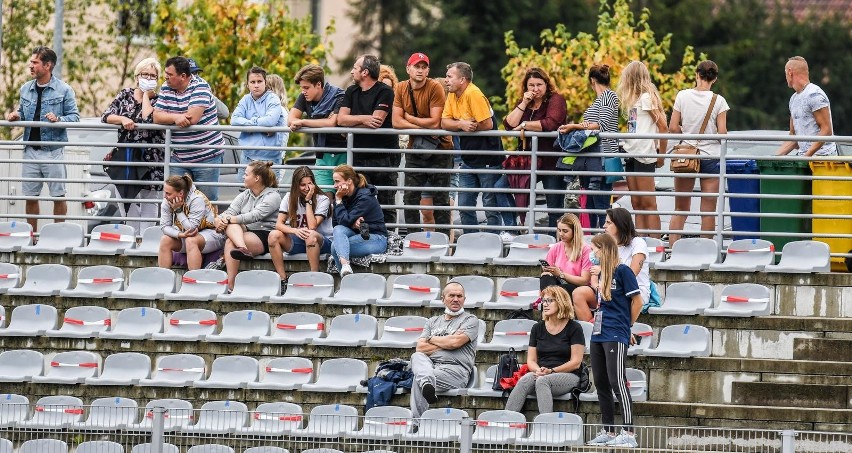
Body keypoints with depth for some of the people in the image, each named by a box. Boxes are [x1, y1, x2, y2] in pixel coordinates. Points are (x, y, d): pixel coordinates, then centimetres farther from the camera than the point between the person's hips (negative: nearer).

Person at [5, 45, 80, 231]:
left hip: (53, 151, -4)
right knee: (30, 196, 8)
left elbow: (74, 116, -4)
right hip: (31, 150, 4)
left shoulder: (63, 90, -4)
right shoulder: (26, 89, 11)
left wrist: (58, 119, -22)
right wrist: (15, 116, -3)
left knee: (58, 197, 1)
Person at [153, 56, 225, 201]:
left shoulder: (199, 87, -12)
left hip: (206, 156, -5)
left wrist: (168, 116, -7)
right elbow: (156, 117, -1)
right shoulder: (166, 88, 6)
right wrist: (176, 117, -20)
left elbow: (192, 118, -22)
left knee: (207, 200, -1)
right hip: (179, 156, 5)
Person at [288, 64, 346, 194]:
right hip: (322, 157, 5)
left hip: (342, 154, -5)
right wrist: (322, 123, -18)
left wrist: (302, 122, -17)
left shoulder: (339, 97, -14)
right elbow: (290, 120, -4)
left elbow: (332, 123, -26)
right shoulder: (304, 98, 5)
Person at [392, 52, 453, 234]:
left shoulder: (435, 88, -13)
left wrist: (410, 118, -8)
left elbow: (435, 122, -18)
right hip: (415, 149, 4)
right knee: (411, 198, 5)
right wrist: (423, 127, -16)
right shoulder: (401, 89, 1)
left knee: (440, 200, -2)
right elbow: (396, 122, -7)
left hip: (439, 150, -4)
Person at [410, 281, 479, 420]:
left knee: (418, 380, -30)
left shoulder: (470, 320, 10)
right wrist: (446, 343, -1)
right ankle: (427, 381, -58)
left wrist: (431, 339, 7)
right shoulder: (433, 321, 25)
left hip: (456, 369, -5)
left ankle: (416, 423, -36)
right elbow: (420, 347, 9)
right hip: (430, 365, 5)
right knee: (417, 356, -29)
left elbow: (455, 342, -8)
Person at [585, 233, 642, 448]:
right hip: (599, 334, 9)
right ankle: (607, 432, 17)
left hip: (615, 336, -9)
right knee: (601, 384, 11)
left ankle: (629, 434, -14)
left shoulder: (622, 271, -9)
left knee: (617, 383, -13)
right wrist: (595, 281, 9)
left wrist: (626, 326, 2)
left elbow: (637, 302, -7)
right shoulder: (601, 273, 15)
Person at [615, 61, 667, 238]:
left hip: (644, 155, -9)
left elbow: (663, 127, -11)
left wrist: (661, 154, -6)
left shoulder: (646, 97, -8)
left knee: (648, 203, -9)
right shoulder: (635, 99, 19)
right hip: (632, 155, 9)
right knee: (637, 204, 7)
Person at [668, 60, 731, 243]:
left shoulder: (682, 96, -3)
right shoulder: (718, 101, -7)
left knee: (680, 209, 10)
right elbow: (722, 133, -9)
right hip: (711, 156, -2)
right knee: (708, 211, 4)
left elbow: (673, 128, -3)